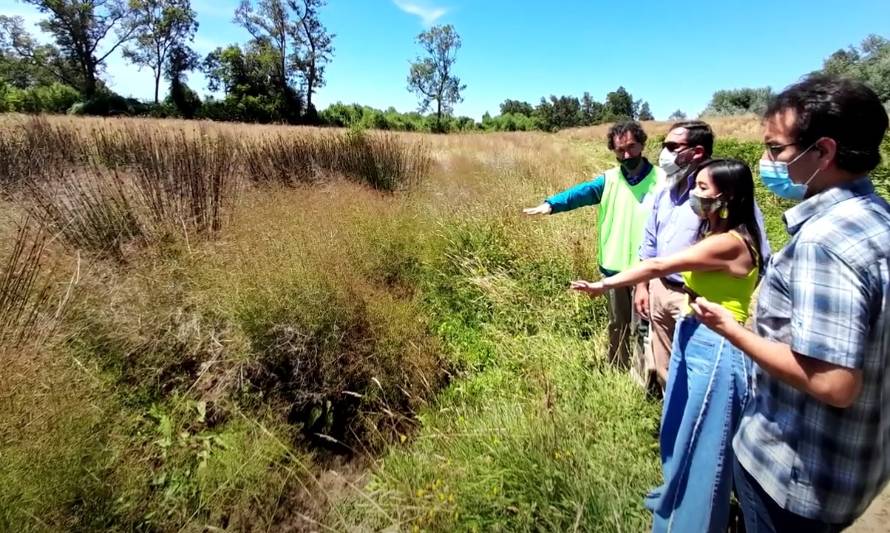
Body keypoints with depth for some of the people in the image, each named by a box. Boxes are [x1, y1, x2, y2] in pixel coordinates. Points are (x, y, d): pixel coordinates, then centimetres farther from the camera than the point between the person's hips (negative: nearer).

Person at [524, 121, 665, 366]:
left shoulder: (661, 179, -6)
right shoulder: (608, 180, 2)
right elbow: (579, 192, -14)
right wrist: (551, 204, -34)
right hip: (615, 268, 4)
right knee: (617, 325, 20)